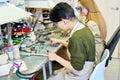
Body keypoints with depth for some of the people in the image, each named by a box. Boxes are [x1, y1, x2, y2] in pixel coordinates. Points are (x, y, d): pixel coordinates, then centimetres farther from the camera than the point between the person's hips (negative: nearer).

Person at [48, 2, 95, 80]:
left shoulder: (77, 38, -33)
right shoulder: (83, 28, -4)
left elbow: (76, 68, -27)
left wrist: (56, 58, -16)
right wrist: (59, 41, 21)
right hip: (84, 70, 9)